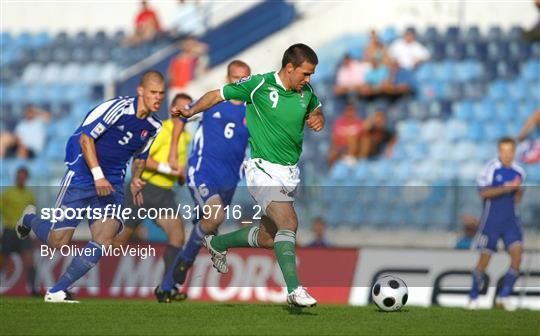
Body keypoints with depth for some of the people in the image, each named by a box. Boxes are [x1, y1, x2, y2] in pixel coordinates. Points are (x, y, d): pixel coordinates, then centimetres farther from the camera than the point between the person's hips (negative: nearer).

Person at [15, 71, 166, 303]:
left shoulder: (154, 126, 5)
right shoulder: (118, 108, -17)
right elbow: (86, 137, -17)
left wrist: (135, 180, 6)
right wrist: (98, 175, -24)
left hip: (111, 185, 6)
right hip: (82, 176, -6)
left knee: (105, 238, -16)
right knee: (57, 242, -4)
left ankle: (57, 291, -9)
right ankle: (30, 218, 32)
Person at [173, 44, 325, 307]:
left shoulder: (306, 92, 2)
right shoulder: (258, 85, -13)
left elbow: (315, 110, 24)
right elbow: (218, 95, 0)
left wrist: (317, 118, 1)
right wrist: (191, 111, -10)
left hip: (290, 174, 7)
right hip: (263, 170, -7)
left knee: (269, 238, 14)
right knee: (289, 222, -27)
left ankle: (217, 243, 40)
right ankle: (294, 290, -29)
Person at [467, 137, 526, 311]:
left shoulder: (518, 172, 7)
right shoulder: (491, 168, -8)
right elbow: (484, 192, -16)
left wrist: (519, 190, -8)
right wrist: (507, 188, -22)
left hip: (511, 220, 4)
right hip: (491, 220, -4)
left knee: (517, 252, -12)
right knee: (485, 257, -1)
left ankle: (504, 295, -3)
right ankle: (473, 296, 16)